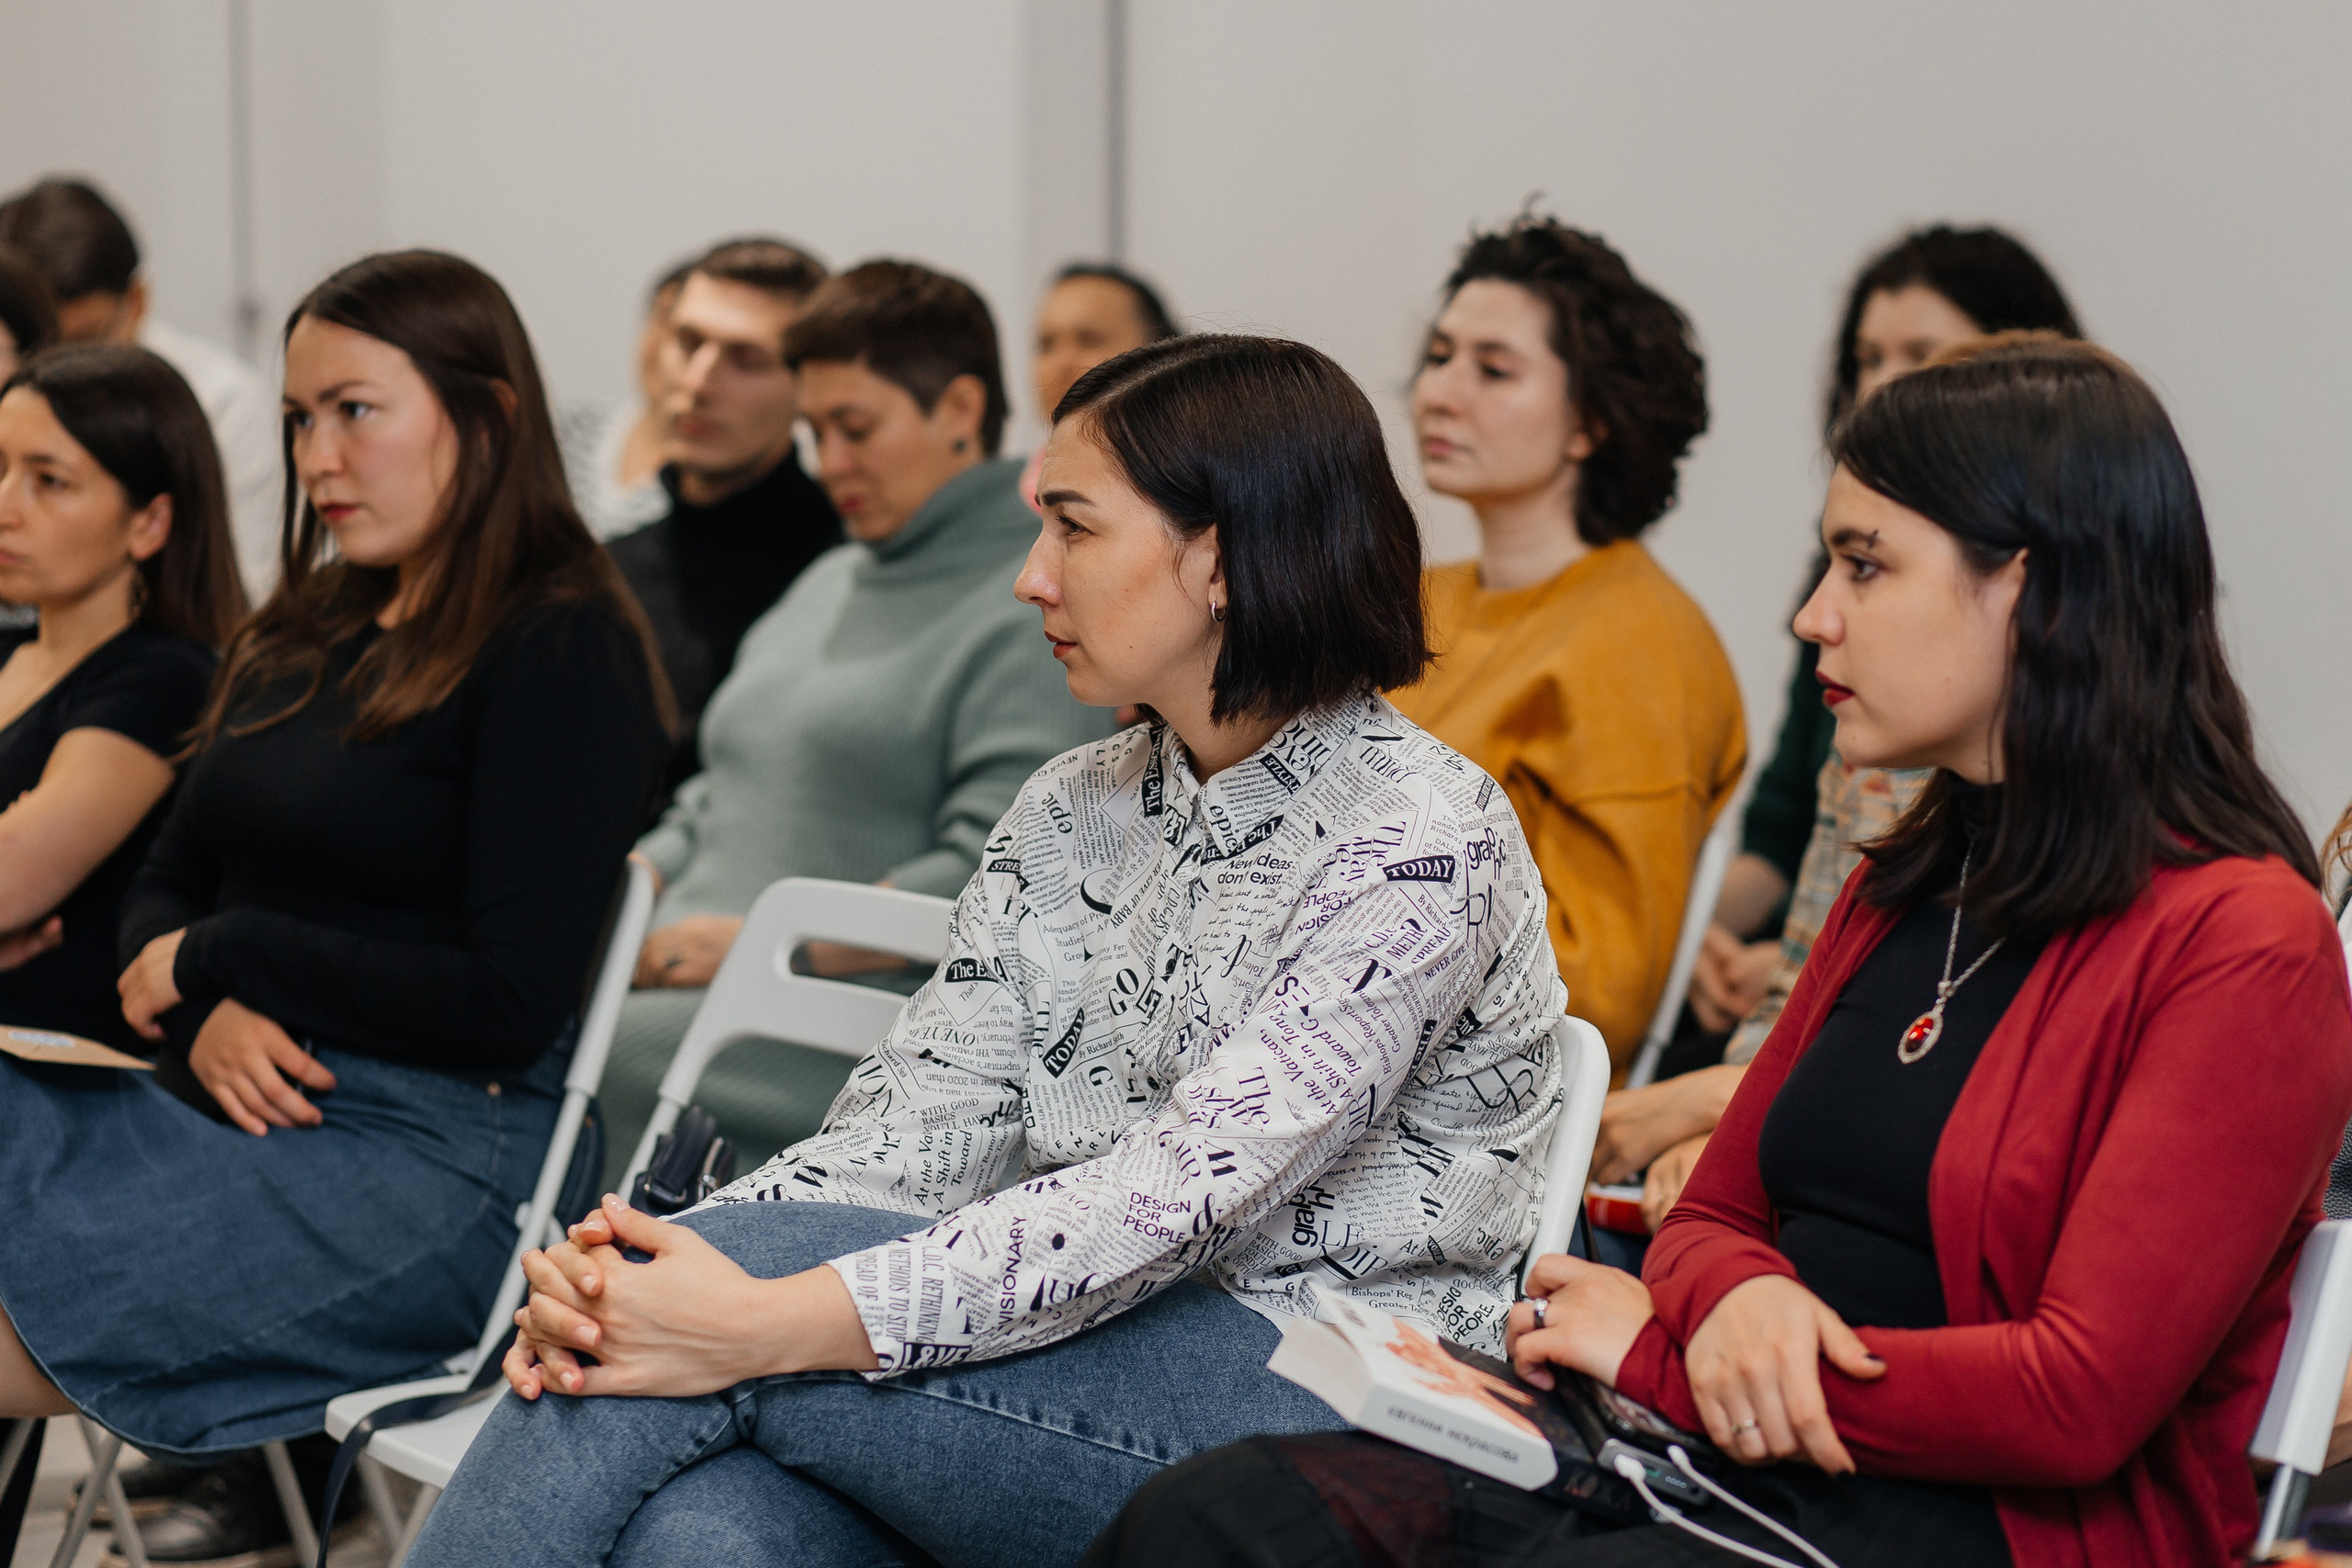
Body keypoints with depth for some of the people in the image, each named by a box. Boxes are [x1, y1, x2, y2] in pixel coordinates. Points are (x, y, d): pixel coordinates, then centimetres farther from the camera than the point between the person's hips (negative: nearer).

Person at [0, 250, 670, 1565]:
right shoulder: (304, 637, 17)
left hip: (427, 1157, -8)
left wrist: (223, 955, -6)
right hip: (227, 1101, 8)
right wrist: (206, 1016, -4)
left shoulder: (565, 651, -6)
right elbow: (165, 890, 19)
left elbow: (512, 1008, -13)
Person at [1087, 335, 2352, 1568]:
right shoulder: (1903, 887, 20)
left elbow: (2080, 1399, -14)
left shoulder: (2245, 940, -7)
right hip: (1721, 1455, 8)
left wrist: (1659, 1350, -8)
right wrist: (1733, 1296, -4)